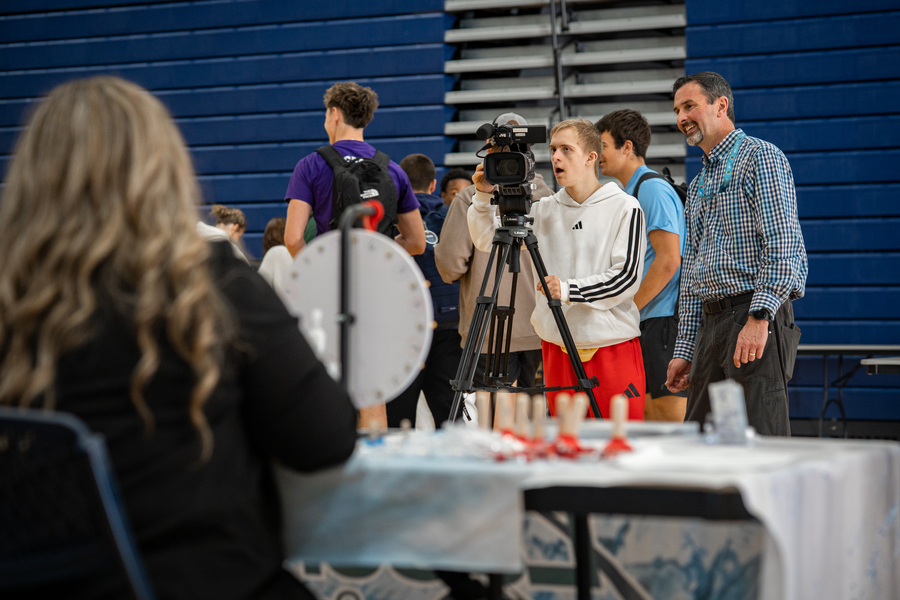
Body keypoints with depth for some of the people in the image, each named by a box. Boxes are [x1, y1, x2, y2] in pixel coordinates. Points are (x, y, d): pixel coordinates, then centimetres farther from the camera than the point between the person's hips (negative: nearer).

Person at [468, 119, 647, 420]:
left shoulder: (625, 208, -2)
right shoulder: (544, 210, 9)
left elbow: (626, 277, -10)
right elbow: (486, 240, 9)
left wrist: (569, 289, -20)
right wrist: (483, 197, -6)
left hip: (613, 347, -4)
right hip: (558, 348, 4)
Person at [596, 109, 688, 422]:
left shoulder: (653, 189, -11)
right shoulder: (631, 193, 19)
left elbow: (668, 261, -19)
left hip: (664, 318, -10)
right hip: (647, 322, 10)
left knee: (670, 419, -8)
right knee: (646, 413, 9)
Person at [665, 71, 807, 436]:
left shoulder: (760, 157, -2)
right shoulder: (698, 186, 24)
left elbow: (781, 246, -14)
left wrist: (759, 317, -23)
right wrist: (684, 350, 18)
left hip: (757, 317, -8)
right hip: (710, 322, 8)